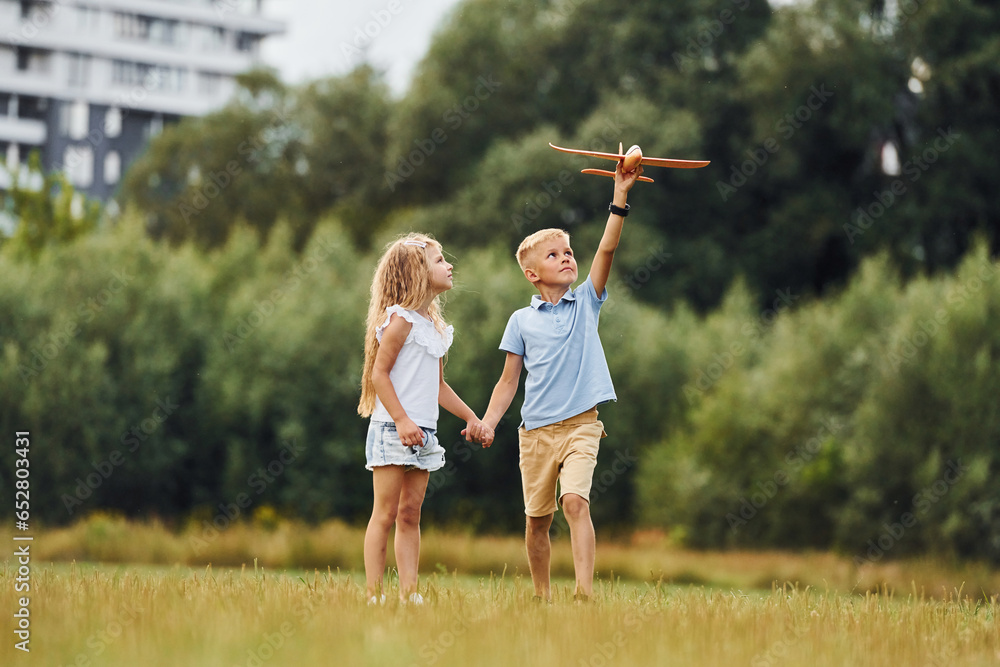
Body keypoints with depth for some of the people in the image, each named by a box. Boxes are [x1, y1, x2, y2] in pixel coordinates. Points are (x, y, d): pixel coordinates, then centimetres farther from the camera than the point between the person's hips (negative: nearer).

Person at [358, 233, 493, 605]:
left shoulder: (434, 326, 17)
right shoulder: (401, 319, -9)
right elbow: (379, 373, -13)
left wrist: (471, 418, 20)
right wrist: (401, 420, -21)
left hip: (424, 434, 8)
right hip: (392, 431, -8)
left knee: (410, 514, 7)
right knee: (385, 514, -6)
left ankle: (409, 594, 7)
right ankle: (374, 596, -4)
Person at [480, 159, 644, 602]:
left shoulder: (586, 302, 6)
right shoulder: (522, 321, 6)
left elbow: (607, 249, -5)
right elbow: (509, 382, 9)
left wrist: (620, 197, -13)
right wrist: (486, 423, -3)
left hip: (581, 425, -1)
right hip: (536, 430, 1)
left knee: (575, 501, -20)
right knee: (537, 517, 7)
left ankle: (584, 594, -26)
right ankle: (541, 597, 23)